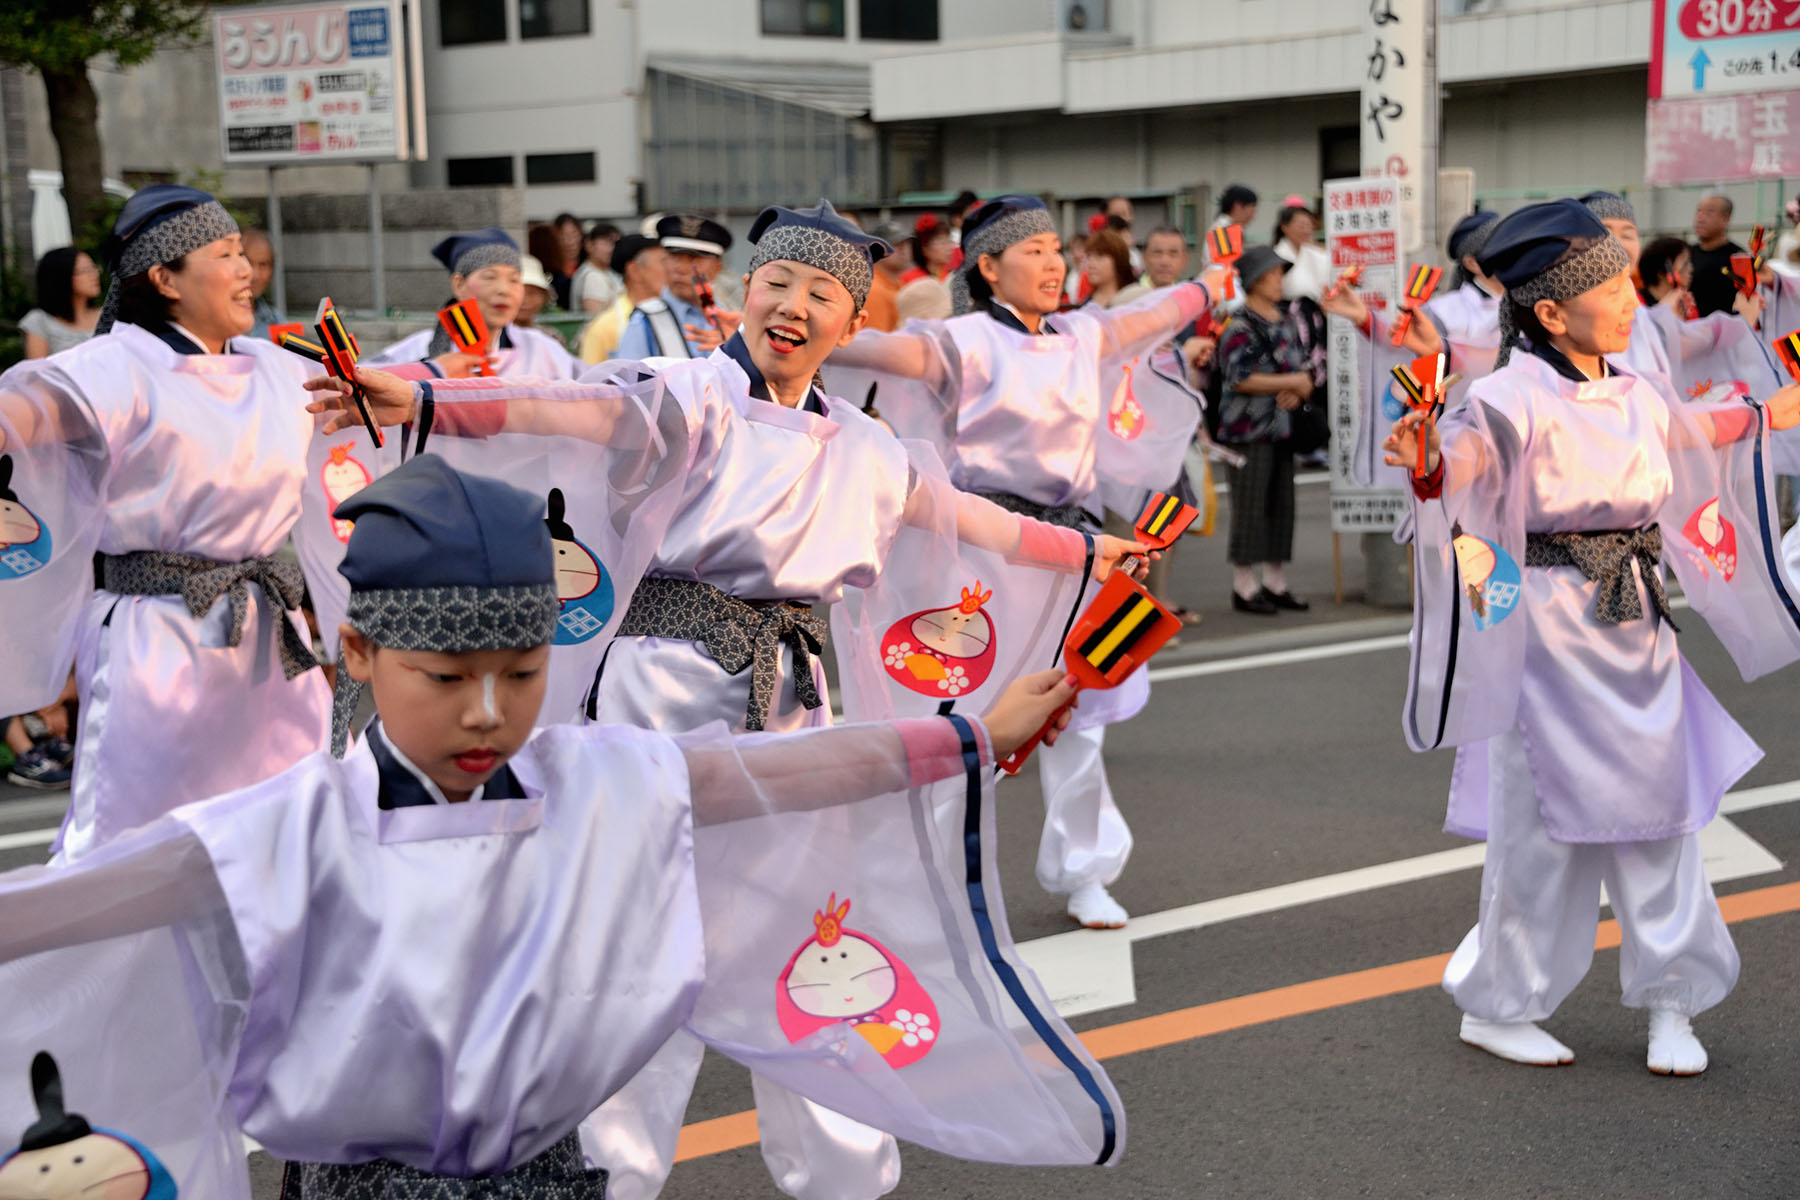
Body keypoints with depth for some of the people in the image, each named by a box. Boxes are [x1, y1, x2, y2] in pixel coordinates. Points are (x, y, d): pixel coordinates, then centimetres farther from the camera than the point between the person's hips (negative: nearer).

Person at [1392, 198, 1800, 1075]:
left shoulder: (1626, 388, 10)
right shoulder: (1517, 396, -16)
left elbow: (1677, 433, 30)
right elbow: (1468, 449, -32)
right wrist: (1428, 465, -54)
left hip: (1636, 619, 8)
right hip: (1551, 623, -7)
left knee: (1659, 808, 11)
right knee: (1547, 819, 0)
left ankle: (1668, 1001, 25)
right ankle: (1498, 1007, 17)